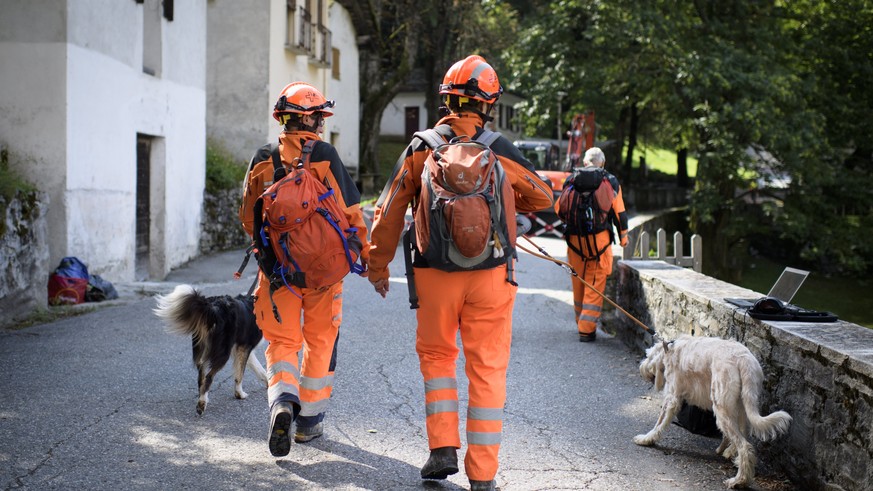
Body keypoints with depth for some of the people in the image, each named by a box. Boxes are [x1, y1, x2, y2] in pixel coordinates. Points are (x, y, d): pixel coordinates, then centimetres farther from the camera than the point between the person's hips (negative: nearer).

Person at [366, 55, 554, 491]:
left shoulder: (421, 149, 1)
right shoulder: (502, 151, 1)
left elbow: (389, 212, 2)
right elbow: (542, 198, 15)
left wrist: (378, 266, 13)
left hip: (434, 274, 0)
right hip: (492, 275, 0)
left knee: (436, 355, 19)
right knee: (488, 367, 6)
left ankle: (443, 448, 9)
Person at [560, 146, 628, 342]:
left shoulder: (572, 180, 3)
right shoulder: (611, 182, 0)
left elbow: (560, 208, 8)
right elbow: (619, 213, 3)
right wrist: (623, 236, 16)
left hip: (575, 238, 2)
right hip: (600, 238, -2)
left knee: (578, 284, 15)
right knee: (595, 285, 0)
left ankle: (582, 323, 27)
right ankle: (587, 329, -7)